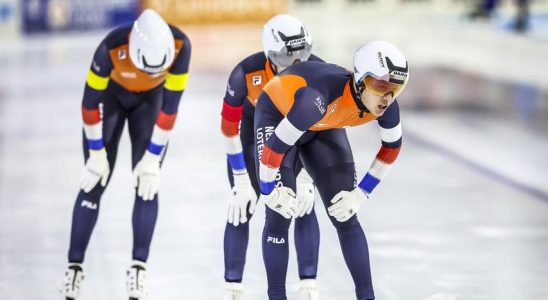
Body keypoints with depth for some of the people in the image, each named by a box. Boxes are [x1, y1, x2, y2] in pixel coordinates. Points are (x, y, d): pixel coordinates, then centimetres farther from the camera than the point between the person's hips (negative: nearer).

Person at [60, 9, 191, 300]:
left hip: (150, 98, 1)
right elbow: (90, 102, -24)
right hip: (110, 94, -1)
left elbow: (170, 105, -23)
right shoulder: (111, 47, -39)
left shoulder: (180, 45, -34)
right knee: (95, 183, -5)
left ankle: (139, 266, -6)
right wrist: (97, 153, -15)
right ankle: (74, 266, 3)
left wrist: (152, 159, -17)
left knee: (148, 183, -10)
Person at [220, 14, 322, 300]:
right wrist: (241, 181, -18)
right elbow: (229, 127, -21)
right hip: (253, 133, -1)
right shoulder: (246, 73, -33)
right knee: (241, 208, -6)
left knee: (303, 207, -8)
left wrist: (306, 179, -18)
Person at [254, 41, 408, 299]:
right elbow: (276, 143, -35)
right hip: (277, 114, -5)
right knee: (280, 215, -10)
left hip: (324, 126, 5)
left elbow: (391, 146, -4)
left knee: (345, 216, -1)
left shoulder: (385, 104, -26)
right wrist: (268, 190, -20)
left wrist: (362, 193, -4)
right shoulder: (323, 98, -44)